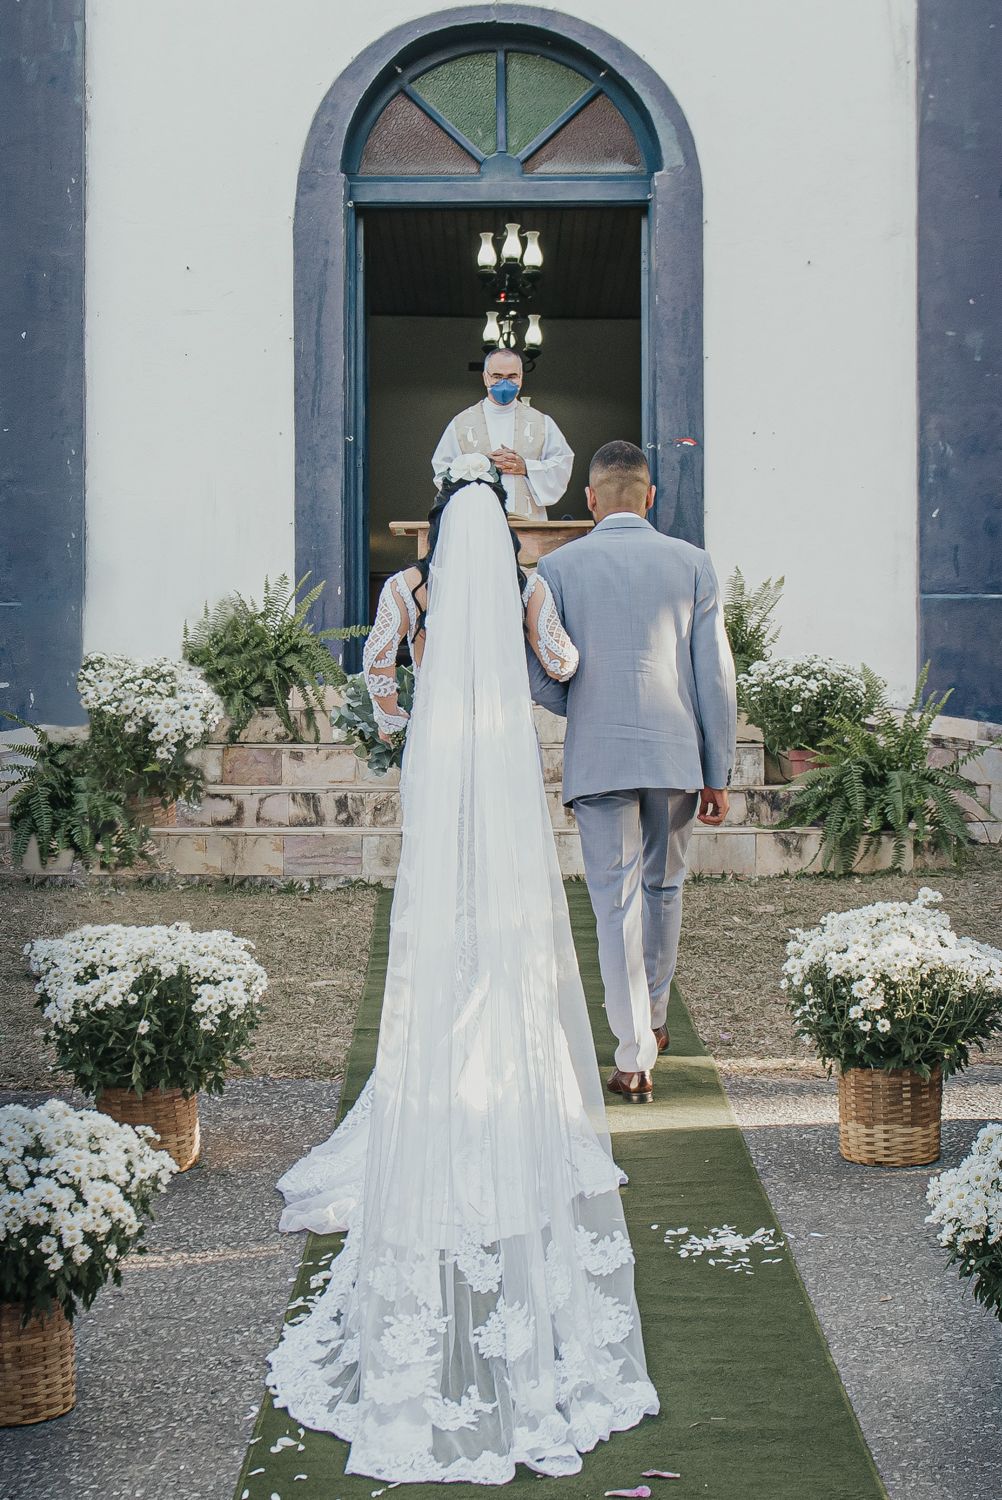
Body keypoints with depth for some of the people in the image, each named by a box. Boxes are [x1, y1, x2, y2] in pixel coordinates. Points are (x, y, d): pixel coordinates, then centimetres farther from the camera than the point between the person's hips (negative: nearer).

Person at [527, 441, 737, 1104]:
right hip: (677, 754, 2)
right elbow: (716, 676, 0)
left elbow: (538, 676, -2)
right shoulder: (693, 563, 2)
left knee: (617, 901, 1)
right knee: (663, 889, 20)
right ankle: (653, 1020, 36)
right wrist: (720, 774, 5)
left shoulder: (558, 567, -1)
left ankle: (635, 1058, -1)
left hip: (598, 757, -2)